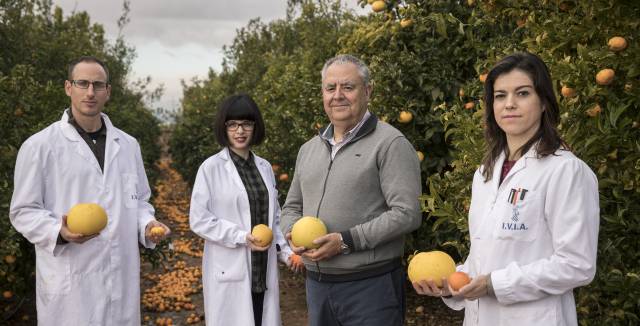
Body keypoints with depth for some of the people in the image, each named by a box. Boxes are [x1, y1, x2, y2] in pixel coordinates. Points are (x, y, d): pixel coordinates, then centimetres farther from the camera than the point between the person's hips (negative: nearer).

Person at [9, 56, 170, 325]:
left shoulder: (128, 145, 11)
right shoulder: (39, 146, -3)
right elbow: (23, 211, -2)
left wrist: (147, 224, -3)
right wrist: (59, 232, -21)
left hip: (122, 277, 4)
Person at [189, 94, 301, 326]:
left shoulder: (264, 167, 8)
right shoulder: (211, 168, -6)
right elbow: (198, 220, -8)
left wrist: (286, 251, 3)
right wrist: (241, 237, -15)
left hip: (263, 271, 4)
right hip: (229, 272, -4)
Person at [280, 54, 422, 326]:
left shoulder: (390, 143, -9)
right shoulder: (308, 149, 13)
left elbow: (406, 214, -16)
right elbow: (292, 207, 21)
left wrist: (346, 241, -19)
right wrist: (293, 233, -2)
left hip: (371, 285, -6)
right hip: (316, 284, 6)